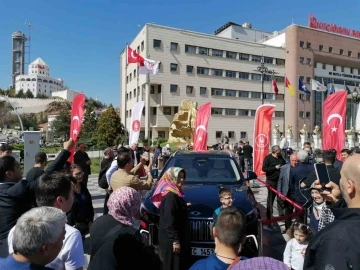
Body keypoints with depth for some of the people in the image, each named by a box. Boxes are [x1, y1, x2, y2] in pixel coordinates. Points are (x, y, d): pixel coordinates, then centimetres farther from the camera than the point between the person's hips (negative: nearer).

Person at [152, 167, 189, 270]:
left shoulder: (174, 193, 9)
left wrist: (183, 206, 18)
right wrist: (175, 240, -22)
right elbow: (169, 221, -24)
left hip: (171, 237, 10)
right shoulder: (171, 196, -23)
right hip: (170, 239, -10)